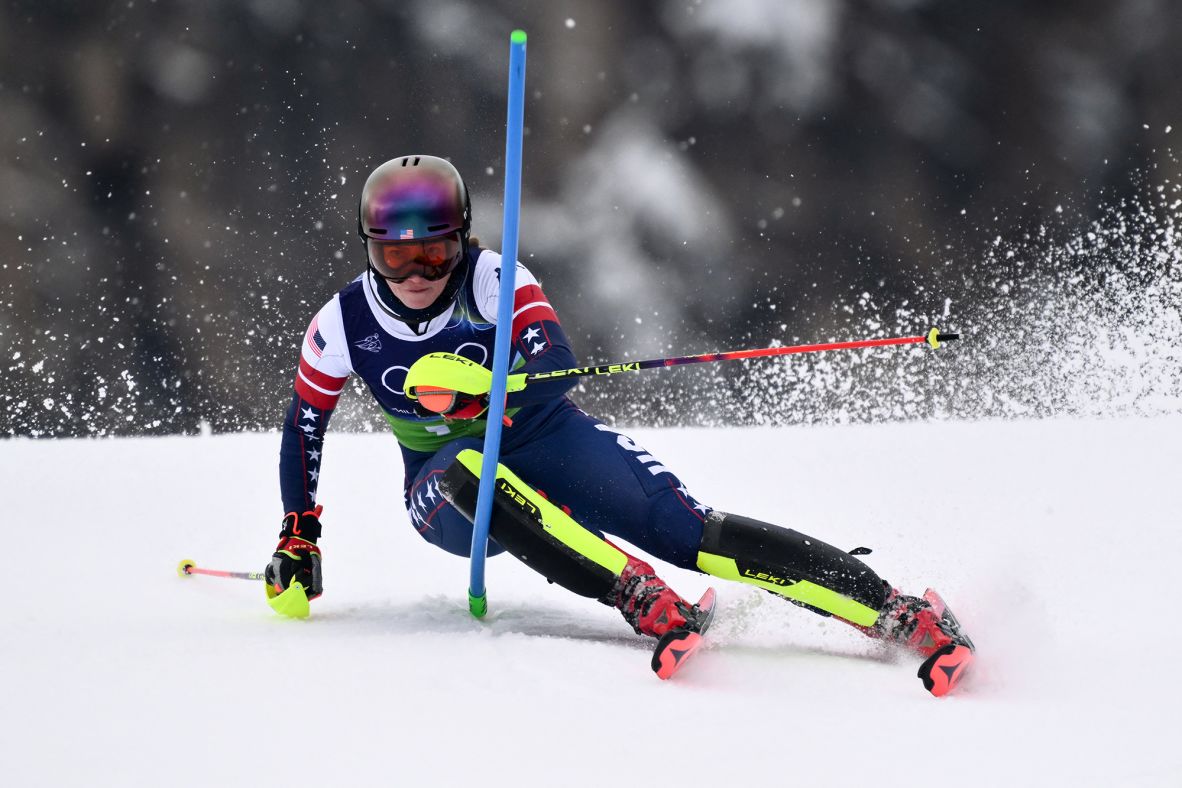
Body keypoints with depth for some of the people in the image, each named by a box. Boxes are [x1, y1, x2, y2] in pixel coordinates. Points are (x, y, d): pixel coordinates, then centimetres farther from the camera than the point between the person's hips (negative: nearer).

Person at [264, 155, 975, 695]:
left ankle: (899, 615, -29)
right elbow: (304, 429, 4)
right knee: (467, 469, -38)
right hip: (449, 493, 1)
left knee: (692, 533, -23)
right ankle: (642, 600, -49)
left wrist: (477, 383, -50)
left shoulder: (492, 279, -18)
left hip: (544, 438, -1)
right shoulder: (344, 327, -11)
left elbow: (556, 368, -32)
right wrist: (298, 539, 3)